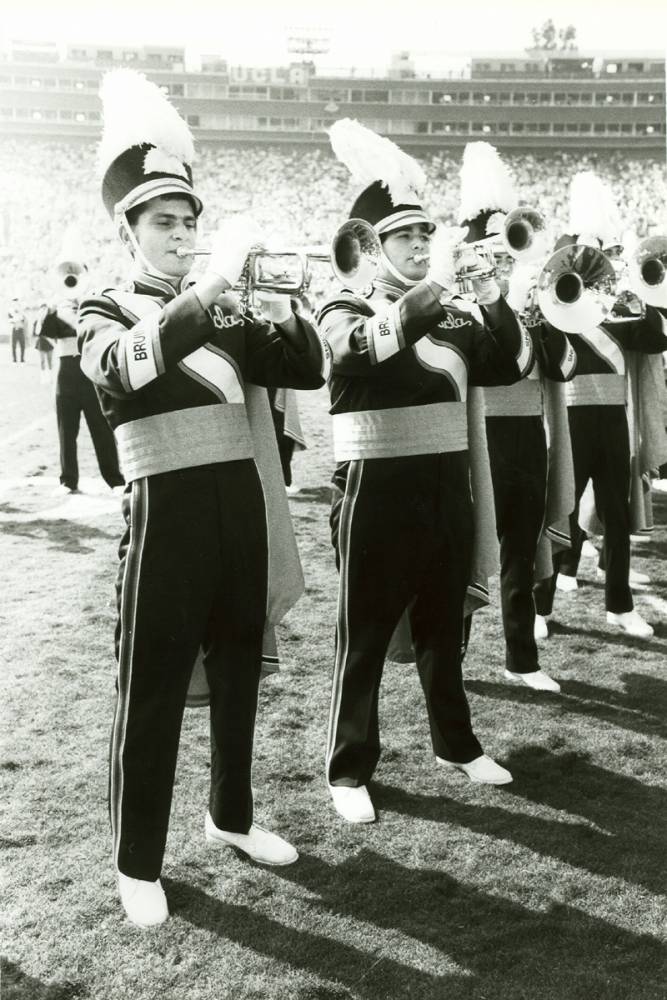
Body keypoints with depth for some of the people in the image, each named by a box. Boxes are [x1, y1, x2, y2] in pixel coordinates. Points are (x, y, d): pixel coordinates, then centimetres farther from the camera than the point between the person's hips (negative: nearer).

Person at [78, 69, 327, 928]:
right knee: (152, 686, 0)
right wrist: (211, 285, -34)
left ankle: (231, 814, 34)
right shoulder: (106, 312, -1)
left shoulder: (223, 312, 13)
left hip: (240, 501, 6)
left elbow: (308, 370, 5)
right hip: (169, 511, -5)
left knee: (239, 667, 16)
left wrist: (279, 302, -12)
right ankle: (136, 864, 14)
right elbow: (127, 367, -26)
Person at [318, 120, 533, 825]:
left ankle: (455, 741, 33)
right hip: (378, 491, -5)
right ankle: (349, 769, 13)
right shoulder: (345, 310, -5)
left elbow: (512, 363, 6)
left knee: (443, 624, 17)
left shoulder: (449, 317, 12)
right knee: (365, 635, 2)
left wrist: (491, 296, -8)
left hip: (447, 486, 6)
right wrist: (438, 281, -29)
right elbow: (364, 348, -28)